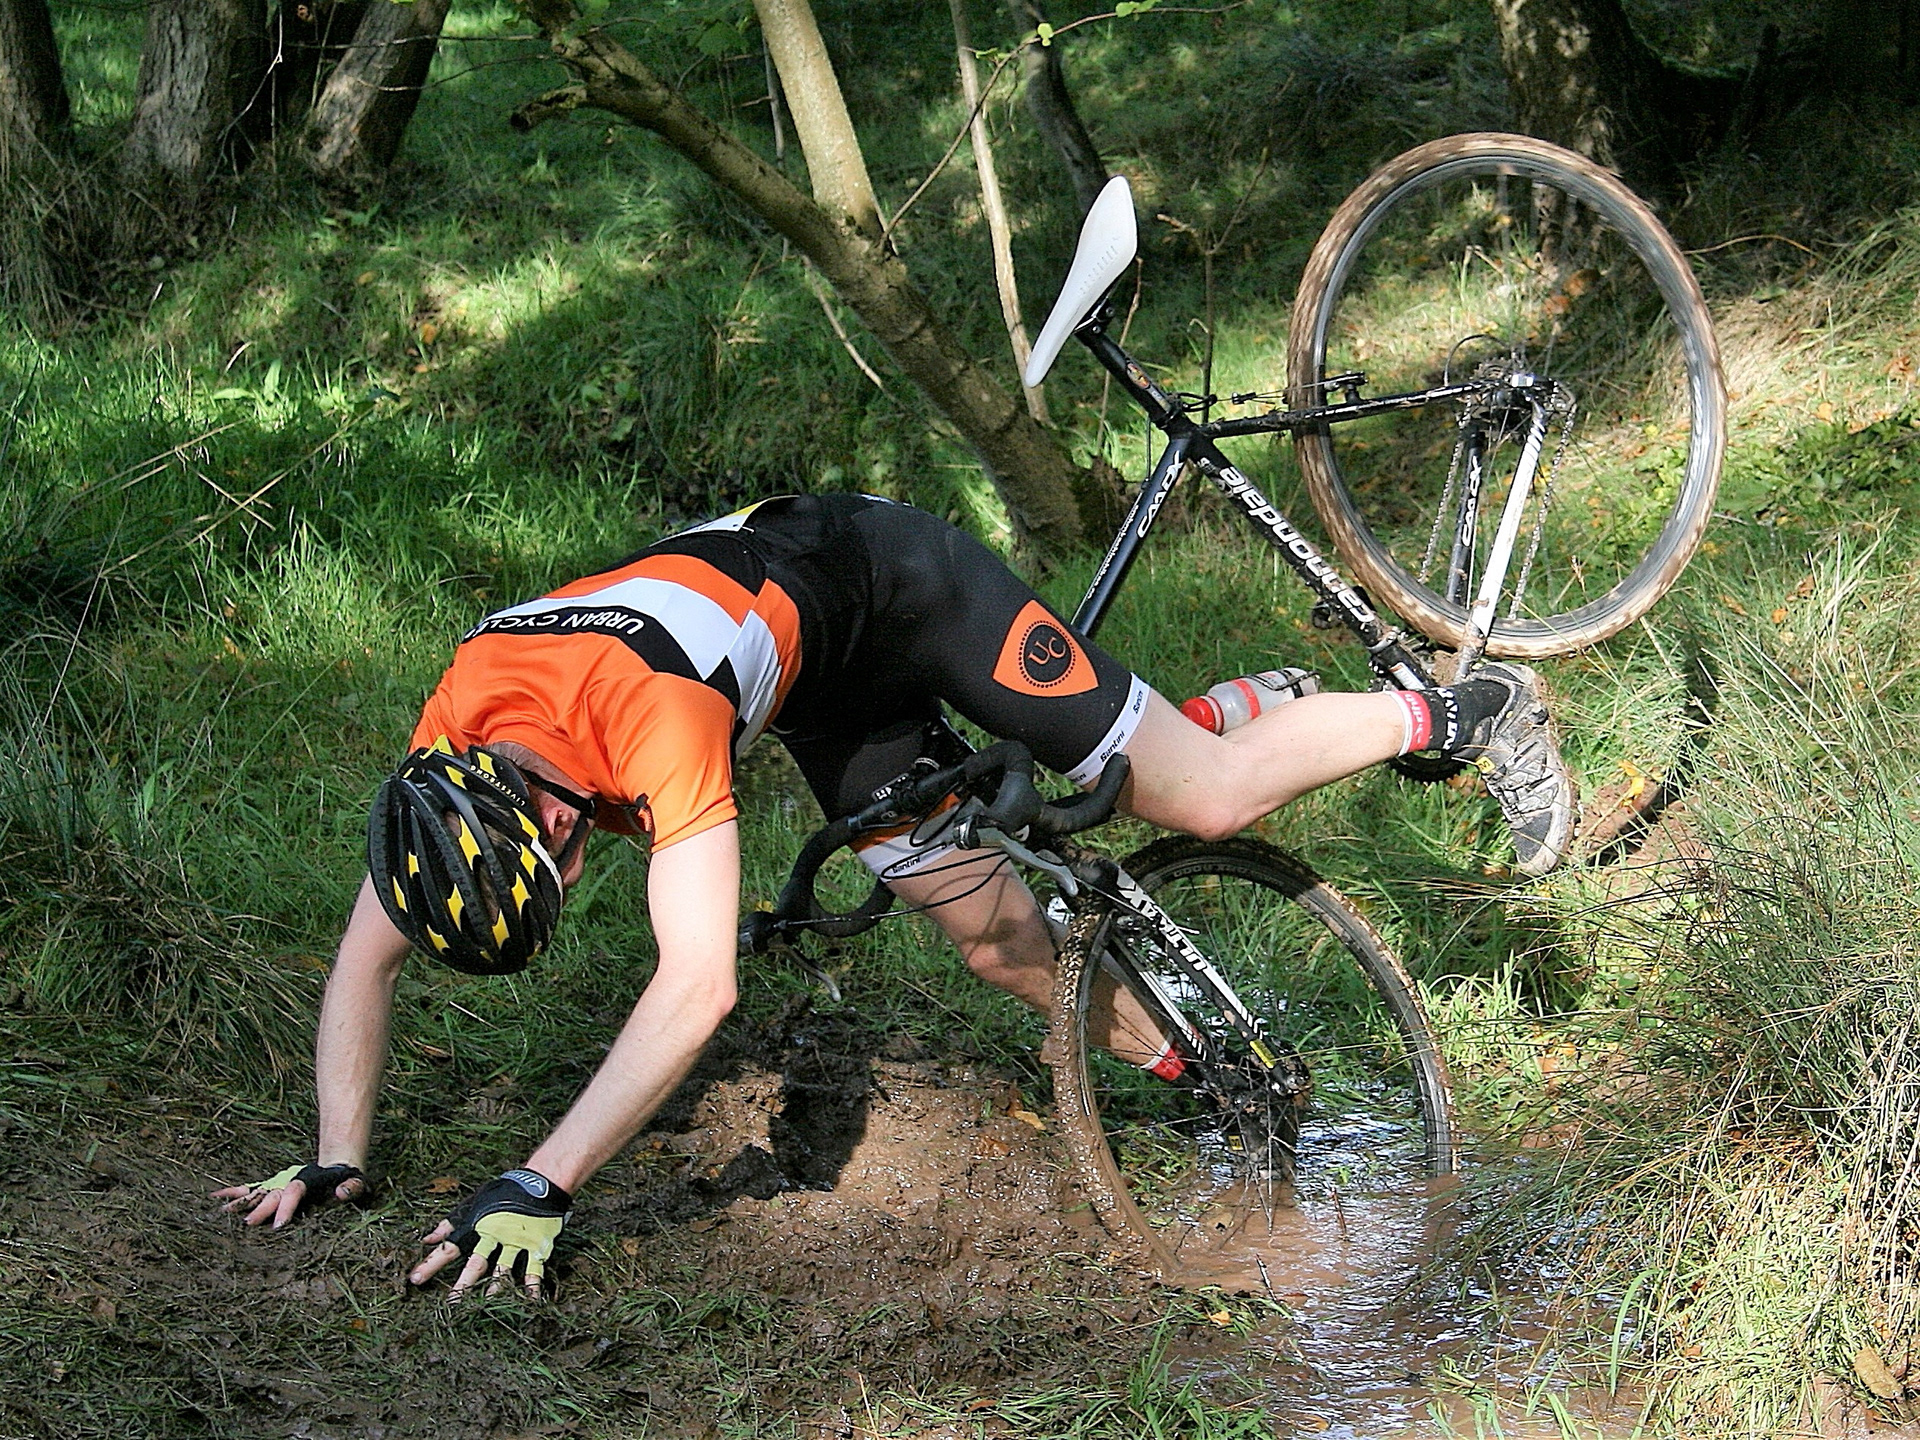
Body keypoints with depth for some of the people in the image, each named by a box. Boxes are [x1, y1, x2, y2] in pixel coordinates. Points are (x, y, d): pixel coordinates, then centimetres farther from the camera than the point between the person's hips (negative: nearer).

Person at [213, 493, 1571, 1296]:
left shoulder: (656, 717, -44)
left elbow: (698, 988, -49)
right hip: (823, 680, 6)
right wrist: (337, 1163, -21)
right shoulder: (445, 758, -23)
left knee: (1199, 799, -4)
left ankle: (1464, 714, 17)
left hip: (886, 582, -6)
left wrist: (537, 1189, -50)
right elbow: (367, 962, -12)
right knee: (990, 928, 3)